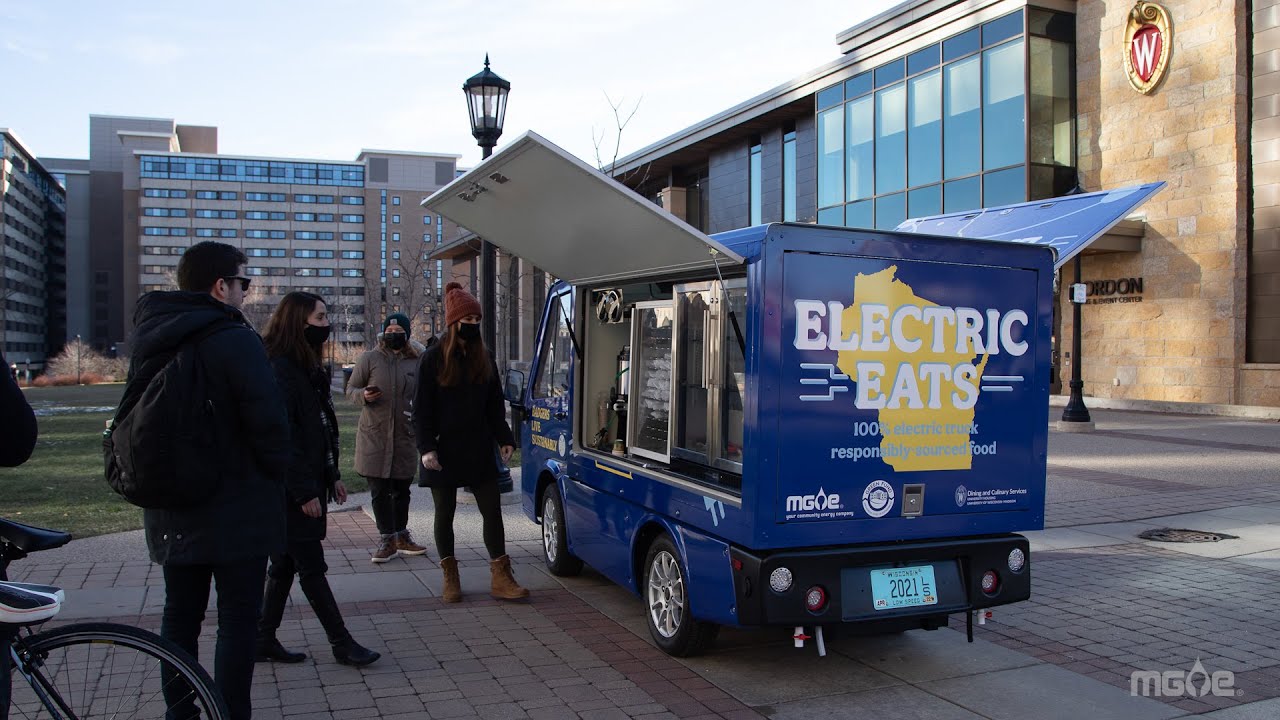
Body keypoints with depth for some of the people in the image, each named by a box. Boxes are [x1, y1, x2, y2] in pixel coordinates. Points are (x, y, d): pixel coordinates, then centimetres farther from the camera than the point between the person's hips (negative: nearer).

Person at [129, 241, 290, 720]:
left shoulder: (147, 340, 7)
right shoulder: (234, 339, -17)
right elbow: (269, 421, -20)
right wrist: (276, 473, -2)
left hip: (169, 510, 7)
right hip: (238, 512, -7)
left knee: (180, 616, 17)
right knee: (238, 620, 2)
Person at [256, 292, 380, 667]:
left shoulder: (308, 367, 15)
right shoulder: (279, 369, -16)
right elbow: (282, 436, -20)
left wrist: (333, 476, 17)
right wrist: (305, 492, -20)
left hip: (310, 484, 10)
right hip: (293, 490, -10)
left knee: (286, 564, 14)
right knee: (312, 566, 0)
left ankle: (264, 640, 24)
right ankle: (341, 643, 7)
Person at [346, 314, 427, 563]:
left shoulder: (416, 363, 8)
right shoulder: (369, 359, 1)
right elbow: (350, 388, 5)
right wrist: (363, 395, -16)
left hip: (405, 436, 2)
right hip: (374, 434, -2)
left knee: (402, 489, 12)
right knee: (380, 491, -1)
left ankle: (401, 536, 25)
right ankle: (387, 539, 7)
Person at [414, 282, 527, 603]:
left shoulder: (484, 358, 8)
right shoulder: (433, 359, -5)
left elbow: (495, 405, 12)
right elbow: (421, 409, -6)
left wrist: (505, 439, 3)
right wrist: (426, 448, -13)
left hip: (479, 451, 4)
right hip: (444, 451, -3)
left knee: (492, 511, 2)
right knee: (445, 514, 8)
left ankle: (500, 577, 7)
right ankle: (450, 577, 20)